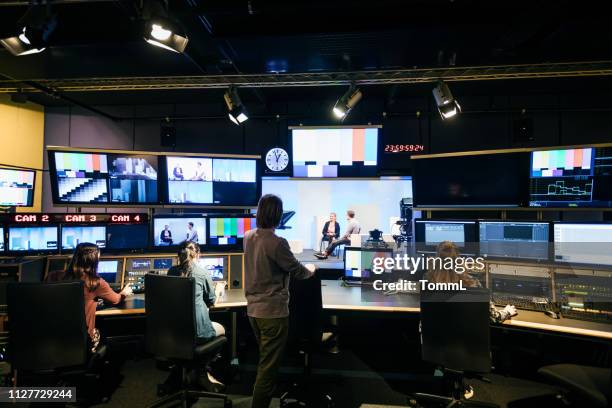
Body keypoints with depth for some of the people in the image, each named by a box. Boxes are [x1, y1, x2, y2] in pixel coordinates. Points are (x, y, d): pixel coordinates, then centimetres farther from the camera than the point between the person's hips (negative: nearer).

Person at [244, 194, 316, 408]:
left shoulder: (248, 237, 2)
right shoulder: (277, 243, -22)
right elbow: (298, 272, -12)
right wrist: (310, 269, 11)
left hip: (253, 309, 8)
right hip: (273, 311, -8)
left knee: (264, 360, 24)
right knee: (269, 365, 4)